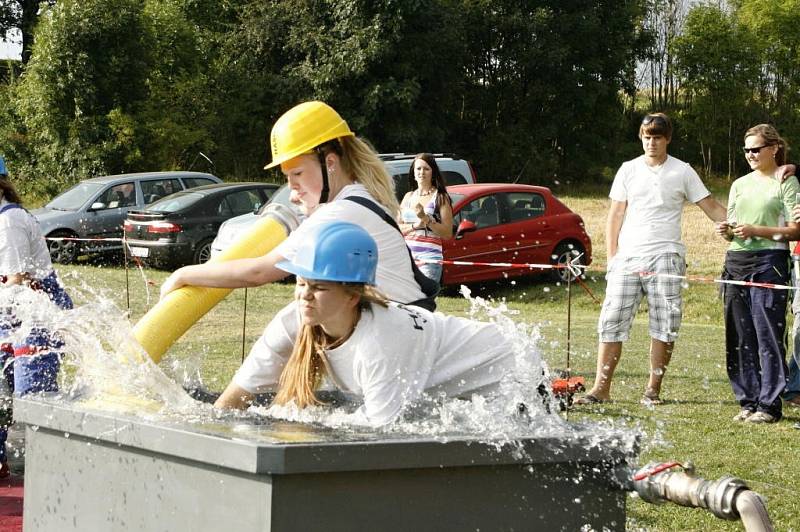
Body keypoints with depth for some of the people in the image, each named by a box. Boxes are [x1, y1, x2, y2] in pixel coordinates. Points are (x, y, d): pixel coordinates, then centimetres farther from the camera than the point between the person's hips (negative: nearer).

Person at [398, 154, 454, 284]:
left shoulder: (440, 197, 2)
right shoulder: (408, 196, 17)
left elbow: (448, 233, -5)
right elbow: (396, 228, 11)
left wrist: (426, 219, -15)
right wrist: (415, 225, -6)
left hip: (429, 259, -5)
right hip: (406, 257, 5)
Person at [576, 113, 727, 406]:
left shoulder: (682, 172, 6)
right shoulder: (628, 170, 11)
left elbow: (711, 206, 6)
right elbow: (615, 215, 11)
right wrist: (611, 257, 4)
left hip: (664, 258, -1)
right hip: (627, 257, 2)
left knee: (665, 326, -3)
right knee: (612, 321, -3)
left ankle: (653, 389, 7)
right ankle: (601, 388, 1)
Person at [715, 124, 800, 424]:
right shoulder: (740, 185, 18)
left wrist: (756, 231, -15)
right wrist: (726, 231, -1)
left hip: (769, 262, -6)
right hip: (736, 262, 6)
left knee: (768, 335, -8)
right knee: (739, 337, 5)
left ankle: (769, 404, -4)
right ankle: (749, 401, 12)